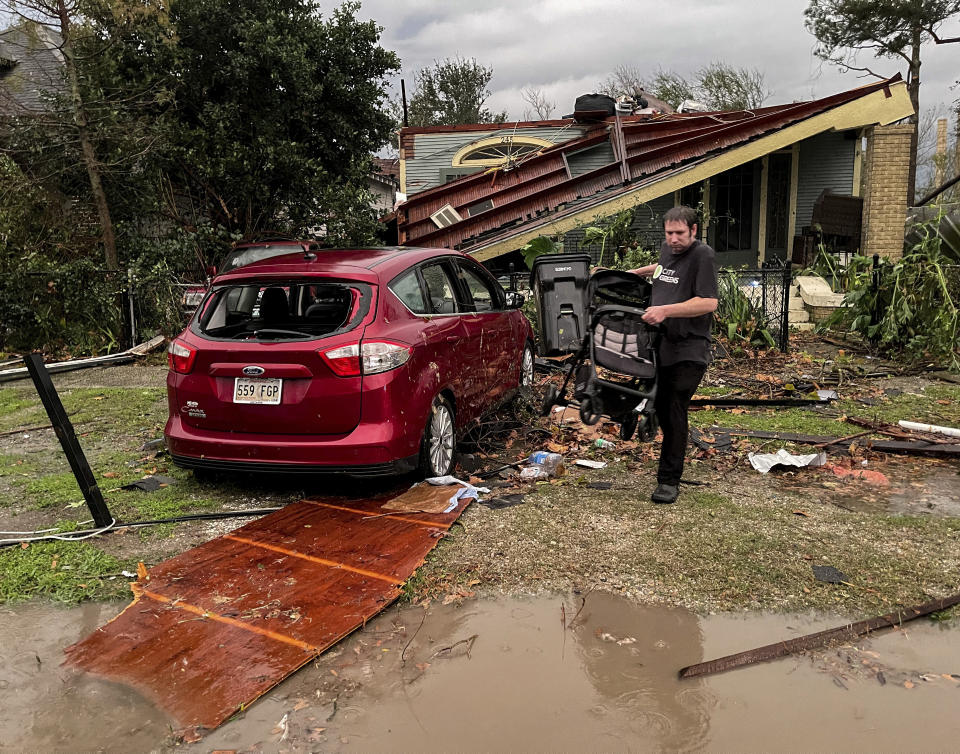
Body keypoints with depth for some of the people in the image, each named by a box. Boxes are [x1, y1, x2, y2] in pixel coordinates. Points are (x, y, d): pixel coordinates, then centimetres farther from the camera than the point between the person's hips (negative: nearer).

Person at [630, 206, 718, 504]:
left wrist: (665, 310, -25)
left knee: (675, 412, -7)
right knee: (661, 407, 13)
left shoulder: (703, 255, -11)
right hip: (661, 343, 7)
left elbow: (708, 302, -21)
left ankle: (669, 480, 1)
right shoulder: (667, 248, 12)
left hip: (688, 349, -7)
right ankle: (674, 456, 35)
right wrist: (633, 273, 31)